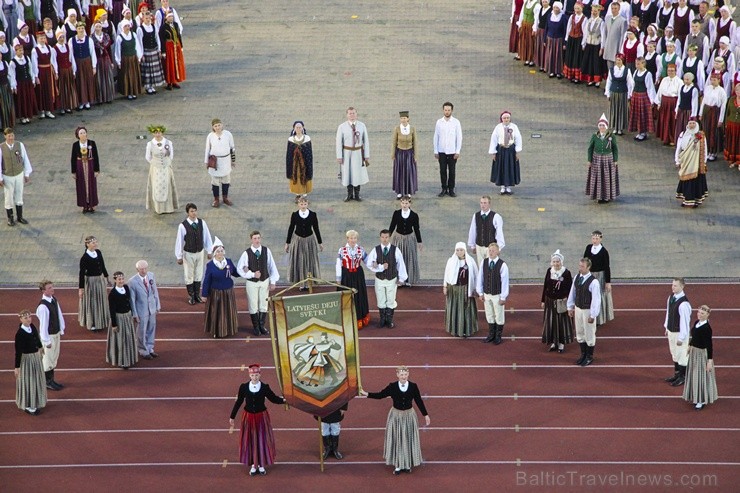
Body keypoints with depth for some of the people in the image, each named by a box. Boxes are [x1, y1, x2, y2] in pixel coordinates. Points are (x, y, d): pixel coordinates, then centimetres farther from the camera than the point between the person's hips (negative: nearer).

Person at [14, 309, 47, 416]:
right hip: (26, 359, -8)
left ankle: (35, 403, 38)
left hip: (36, 356, 8)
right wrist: (17, 367, -20)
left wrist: (40, 346, 35)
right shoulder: (19, 334, -26)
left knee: (36, 380, 21)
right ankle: (27, 406, 21)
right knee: (27, 381, 6)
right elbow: (18, 351, -23)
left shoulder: (32, 326, -6)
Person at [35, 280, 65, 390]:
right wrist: (46, 340, -19)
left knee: (54, 357, 20)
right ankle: (47, 382, 20)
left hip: (56, 333, 9)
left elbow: (59, 314, 9)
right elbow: (43, 323, -24)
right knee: (48, 359, 6)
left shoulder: (54, 300, -1)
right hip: (48, 335, -9)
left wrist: (61, 330, 11)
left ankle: (51, 379, 34)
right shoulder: (43, 306, -27)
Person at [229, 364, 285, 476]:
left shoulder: (265, 387, -9)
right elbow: (238, 402, 2)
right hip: (248, 417, 0)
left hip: (261, 417, 0)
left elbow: (273, 398, 1)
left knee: (263, 440, 7)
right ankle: (253, 465, 21)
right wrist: (232, 417, 7)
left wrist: (283, 400, -12)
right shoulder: (243, 387, -7)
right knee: (250, 441, 7)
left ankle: (261, 465, 22)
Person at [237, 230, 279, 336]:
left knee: (263, 306, 13)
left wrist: (273, 282, 0)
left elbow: (272, 266, -1)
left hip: (264, 281, 2)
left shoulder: (266, 251, -10)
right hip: (252, 283, -2)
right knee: (253, 307, 8)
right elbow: (239, 269, -9)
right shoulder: (246, 253, -16)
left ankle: (262, 326, 28)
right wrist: (252, 274, -18)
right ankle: (256, 327, 25)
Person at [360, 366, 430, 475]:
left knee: (408, 440, 10)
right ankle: (398, 465, 18)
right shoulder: (392, 386, -10)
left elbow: (419, 401, 0)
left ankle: (407, 465, 25)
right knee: (396, 440, 6)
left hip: (409, 416, 0)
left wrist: (426, 415, 5)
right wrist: (367, 394, -8)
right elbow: (380, 395, -1)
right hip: (396, 416, 0)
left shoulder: (413, 386, -9)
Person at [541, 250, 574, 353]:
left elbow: (570, 288, -8)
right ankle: (553, 342, 24)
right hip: (550, 301, 4)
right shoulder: (549, 271, -1)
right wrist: (543, 300, 8)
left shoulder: (566, 273, -12)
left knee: (562, 322, 6)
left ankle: (561, 343, 18)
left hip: (562, 302, -4)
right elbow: (545, 286, 6)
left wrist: (568, 301, -14)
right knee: (551, 322, 10)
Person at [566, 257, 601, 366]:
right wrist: (570, 307, 11)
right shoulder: (577, 278, -3)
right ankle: (583, 354, 35)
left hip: (588, 310, -6)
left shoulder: (593, 282, -23)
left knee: (589, 334, 8)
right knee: (580, 333, 18)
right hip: (578, 308, 6)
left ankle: (589, 357, 24)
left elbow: (596, 299, -20)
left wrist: (592, 315, -18)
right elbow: (572, 293, 8)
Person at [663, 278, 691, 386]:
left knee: (682, 355, 6)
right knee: (674, 353, 22)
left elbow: (685, 321, -23)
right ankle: (677, 374, 39)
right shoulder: (671, 298, -2)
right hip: (671, 331, 8)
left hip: (680, 332, -8)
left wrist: (681, 338, -19)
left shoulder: (684, 303, -27)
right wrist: (667, 328, 16)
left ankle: (682, 377, 21)